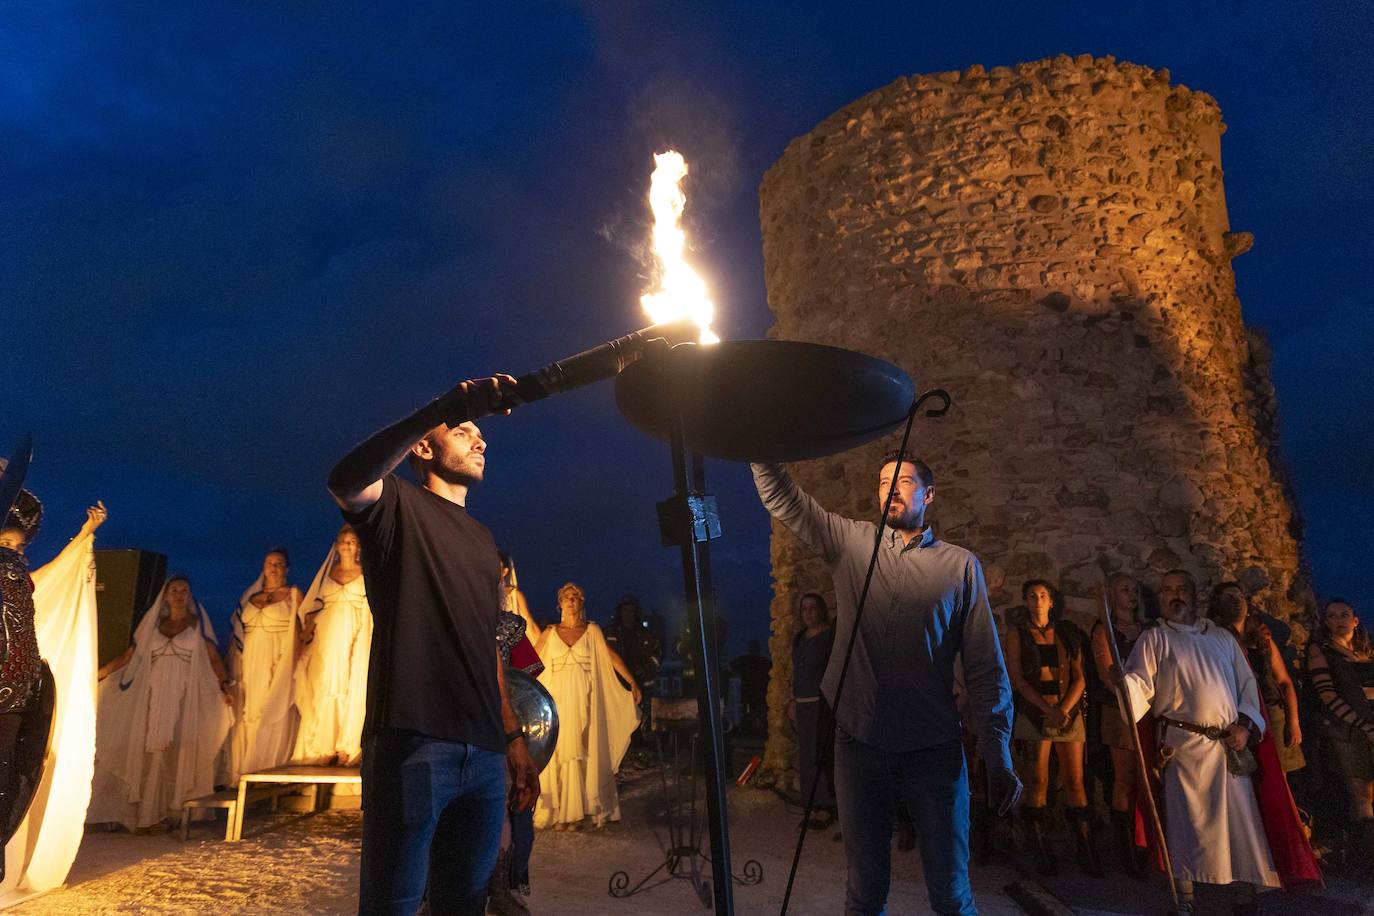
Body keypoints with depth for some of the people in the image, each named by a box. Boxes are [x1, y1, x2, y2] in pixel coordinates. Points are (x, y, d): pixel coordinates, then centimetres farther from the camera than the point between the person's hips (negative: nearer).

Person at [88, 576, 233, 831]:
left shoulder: (198, 624, 5)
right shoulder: (154, 625, 14)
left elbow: (213, 658, -2)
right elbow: (129, 655, 13)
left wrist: (224, 686, -15)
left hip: (185, 702, -3)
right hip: (155, 700, 3)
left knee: (180, 754, -8)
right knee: (152, 755, -1)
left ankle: (175, 811, -4)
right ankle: (150, 813, 4)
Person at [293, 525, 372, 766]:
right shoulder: (327, 572, 14)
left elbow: (374, 610, 2)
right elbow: (312, 610, 13)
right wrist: (304, 640, 4)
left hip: (355, 642, -2)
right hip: (326, 641, 3)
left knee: (352, 692, -5)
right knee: (323, 694, -1)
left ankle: (347, 748, -1)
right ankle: (324, 749, 2)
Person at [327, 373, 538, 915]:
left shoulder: (481, 539, 24)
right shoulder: (400, 507, 4)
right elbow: (345, 482, -22)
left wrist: (513, 738, 17)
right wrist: (443, 408, -31)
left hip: (484, 752, 7)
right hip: (413, 742, -6)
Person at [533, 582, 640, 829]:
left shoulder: (592, 630, 5)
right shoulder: (550, 633, 8)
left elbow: (611, 656, -1)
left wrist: (632, 682, -8)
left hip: (583, 701, -1)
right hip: (557, 700, 1)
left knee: (582, 752, 0)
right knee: (558, 754, 1)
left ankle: (578, 811, 5)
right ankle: (558, 812, 6)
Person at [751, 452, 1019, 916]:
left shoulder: (960, 565, 1)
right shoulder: (852, 542, 6)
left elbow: (986, 667, 0)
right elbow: (780, 498, 1)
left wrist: (999, 757, -4)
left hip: (934, 750, -1)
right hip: (858, 742, 2)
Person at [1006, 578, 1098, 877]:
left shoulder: (1067, 634, 11)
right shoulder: (1017, 634, 6)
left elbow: (1079, 677, 6)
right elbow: (1017, 678, -2)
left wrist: (1064, 708, -10)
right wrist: (1048, 709, -12)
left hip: (1069, 712, 2)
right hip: (1034, 713, -1)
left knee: (1075, 782, -2)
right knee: (1038, 781, -1)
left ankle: (1086, 853, 2)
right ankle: (1042, 853, 6)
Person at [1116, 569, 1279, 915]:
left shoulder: (1222, 637, 18)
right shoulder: (1154, 638, 7)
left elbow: (1247, 684, 17)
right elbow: (1141, 684, -5)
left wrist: (1246, 724, 1)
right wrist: (1122, 681, -28)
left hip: (1230, 744, 3)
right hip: (1182, 744, -3)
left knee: (1241, 821, 1)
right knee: (1184, 822, -4)